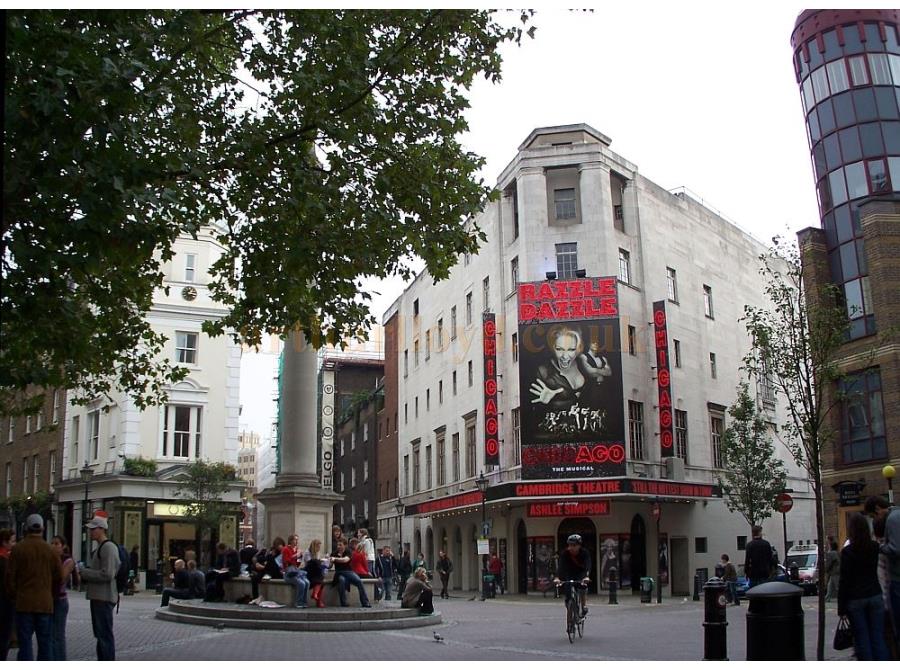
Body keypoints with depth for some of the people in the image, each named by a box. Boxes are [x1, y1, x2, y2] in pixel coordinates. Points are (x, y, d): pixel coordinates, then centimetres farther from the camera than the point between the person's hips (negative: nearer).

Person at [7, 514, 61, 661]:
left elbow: (10, 576, -2)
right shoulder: (50, 551, 1)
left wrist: (14, 596, 11)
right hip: (45, 604, 1)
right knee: (45, 642, 9)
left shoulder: (18, 549, -3)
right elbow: (59, 578, 3)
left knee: (25, 642, 2)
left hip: (24, 604, -1)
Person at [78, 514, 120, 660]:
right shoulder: (99, 547, 17)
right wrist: (83, 573, 8)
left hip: (104, 598, -10)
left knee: (105, 635, -7)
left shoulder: (109, 547, -15)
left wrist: (83, 572, -16)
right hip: (97, 597, 10)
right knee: (100, 634, 17)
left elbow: (107, 574, -22)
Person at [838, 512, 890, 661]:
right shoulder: (875, 547, 0)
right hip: (875, 597, 3)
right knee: (878, 638, 6)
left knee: (862, 639, 2)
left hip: (855, 600, -3)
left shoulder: (847, 552, -11)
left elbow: (844, 581, -9)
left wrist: (841, 608, -5)